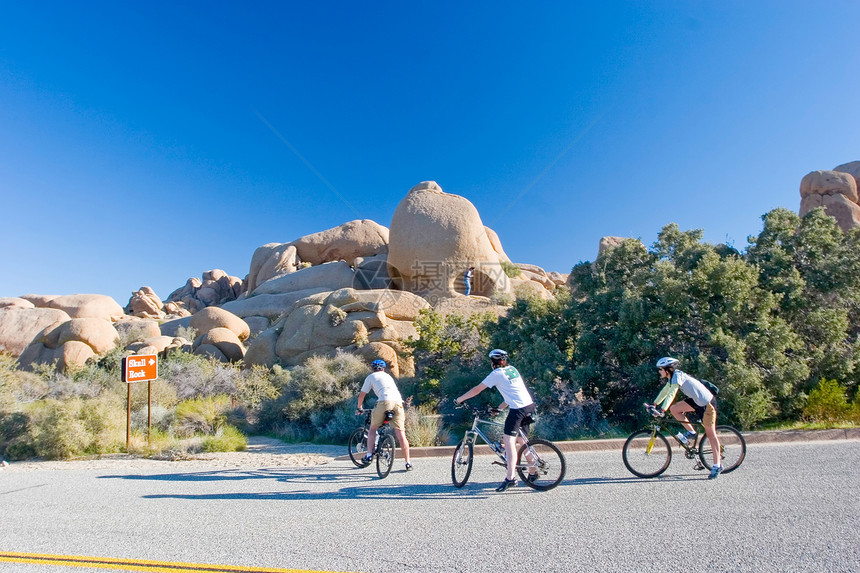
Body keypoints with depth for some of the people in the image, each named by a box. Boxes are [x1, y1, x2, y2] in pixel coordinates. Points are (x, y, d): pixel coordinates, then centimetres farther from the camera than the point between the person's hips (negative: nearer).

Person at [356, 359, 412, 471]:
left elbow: (362, 395, 21)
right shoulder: (388, 376, 33)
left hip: (385, 402, -3)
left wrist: (359, 408, 37)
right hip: (398, 402, 4)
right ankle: (408, 463, 4)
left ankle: (369, 455, 9)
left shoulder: (371, 377, 20)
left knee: (373, 428, 18)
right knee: (401, 434, 4)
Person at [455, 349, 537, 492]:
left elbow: (477, 390, -3)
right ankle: (532, 472, 30)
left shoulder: (496, 374, -5)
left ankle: (510, 478, -16)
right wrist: (500, 407, 28)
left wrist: (459, 399, 7)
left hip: (518, 409, -8)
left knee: (509, 441, -9)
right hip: (529, 405, 8)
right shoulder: (512, 369, 17)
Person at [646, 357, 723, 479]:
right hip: (696, 401, 9)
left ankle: (717, 465, 5)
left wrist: (662, 410, -35)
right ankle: (691, 432, 11)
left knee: (710, 434, -3)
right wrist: (654, 404, 10)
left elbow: (671, 394, -30)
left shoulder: (677, 376, -21)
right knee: (674, 409, -1)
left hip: (707, 403, -9)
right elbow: (665, 391, 15)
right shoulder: (672, 377, 6)